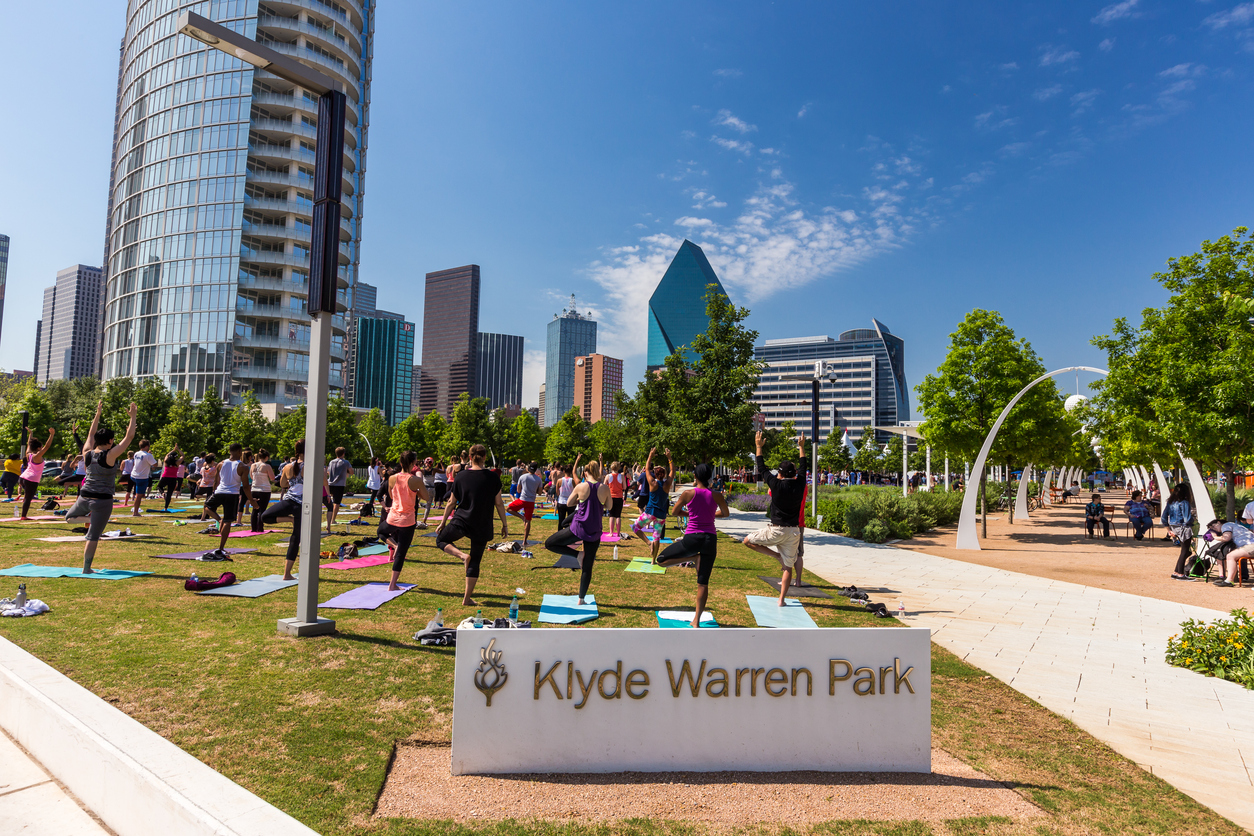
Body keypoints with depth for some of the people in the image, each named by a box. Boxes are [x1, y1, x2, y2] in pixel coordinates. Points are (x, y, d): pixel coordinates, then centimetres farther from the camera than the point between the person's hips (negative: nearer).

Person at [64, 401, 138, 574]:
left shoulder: (87, 453, 2)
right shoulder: (110, 456, -13)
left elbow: (91, 434, 19)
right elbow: (129, 436, -10)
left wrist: (98, 414, 25)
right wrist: (133, 416, -3)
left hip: (85, 496, 6)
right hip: (102, 500, -6)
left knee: (68, 517, 38)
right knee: (93, 536, -2)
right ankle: (86, 569, 1)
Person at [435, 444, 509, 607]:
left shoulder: (461, 476, -2)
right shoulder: (493, 478, -5)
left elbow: (451, 503, 4)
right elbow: (499, 503, -1)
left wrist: (443, 523, 16)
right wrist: (505, 524, 9)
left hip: (460, 521, -1)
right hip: (482, 527, 1)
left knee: (441, 540, 24)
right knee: (475, 562, 11)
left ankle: (462, 555, -4)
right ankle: (467, 599, 14)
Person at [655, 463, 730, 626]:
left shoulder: (688, 494, -6)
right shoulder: (716, 495, -2)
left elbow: (675, 512, 7)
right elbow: (725, 513, 16)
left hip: (692, 538, -3)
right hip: (710, 539, 3)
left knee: (661, 560, 12)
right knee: (703, 583, 8)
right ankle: (696, 620, 10)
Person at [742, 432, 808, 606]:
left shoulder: (776, 484, -11)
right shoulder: (800, 485, 0)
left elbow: (762, 469, 1)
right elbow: (802, 467, 17)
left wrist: (759, 447, 11)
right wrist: (801, 447, 29)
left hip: (776, 531, -5)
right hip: (793, 532, 5)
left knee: (748, 540, 12)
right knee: (788, 567, 10)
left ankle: (777, 555, 3)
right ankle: (781, 600, 10)